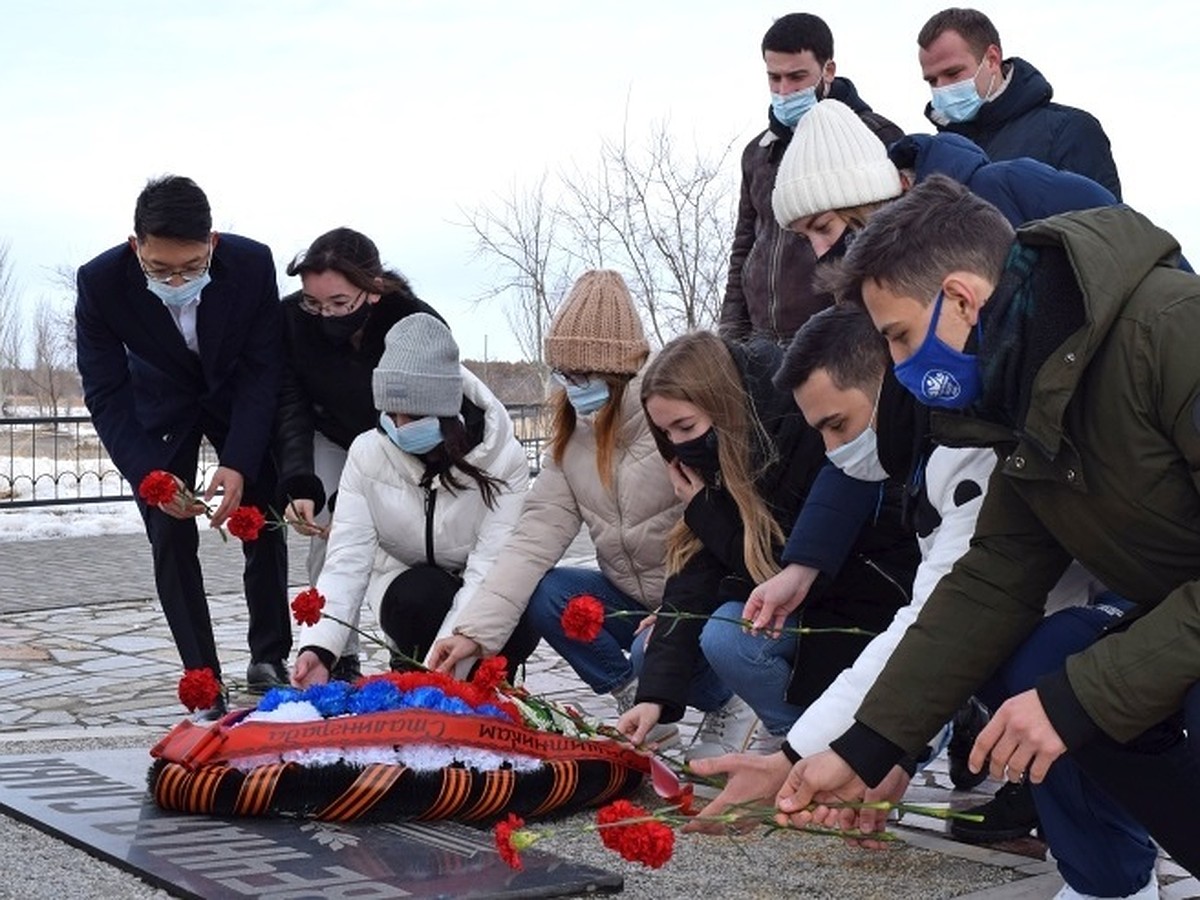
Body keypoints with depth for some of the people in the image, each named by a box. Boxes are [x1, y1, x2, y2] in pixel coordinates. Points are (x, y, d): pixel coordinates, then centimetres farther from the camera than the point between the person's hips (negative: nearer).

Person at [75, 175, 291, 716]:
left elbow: (263, 370, -23)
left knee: (263, 526, 4)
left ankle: (268, 660, 22)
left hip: (239, 395, 1)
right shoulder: (101, 282, -32)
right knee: (172, 541, -8)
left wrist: (239, 463, -32)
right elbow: (105, 393, -25)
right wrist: (149, 474, -38)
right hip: (160, 406, -1)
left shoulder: (252, 265, -31)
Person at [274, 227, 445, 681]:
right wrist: (300, 486, -40)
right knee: (328, 541, -13)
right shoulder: (292, 316, -29)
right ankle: (340, 661, -7)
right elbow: (290, 405, -24)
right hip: (331, 436, 2)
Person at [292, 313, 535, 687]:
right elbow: (346, 560, -22)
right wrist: (318, 648, -40)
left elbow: (490, 568, -30)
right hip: (408, 593, 1)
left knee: (519, 625, -33)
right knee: (421, 594, -34)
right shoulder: (367, 454, -16)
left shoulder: (503, 458, -23)